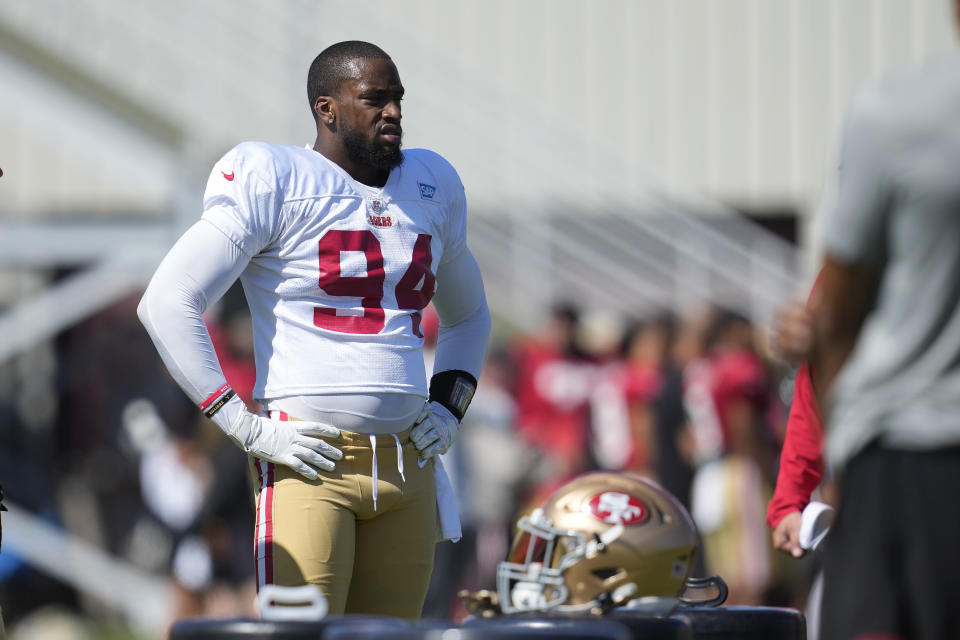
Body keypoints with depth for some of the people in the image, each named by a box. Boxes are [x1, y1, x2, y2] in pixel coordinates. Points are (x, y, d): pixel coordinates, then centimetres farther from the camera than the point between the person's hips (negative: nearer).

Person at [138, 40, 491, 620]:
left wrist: (449, 408, 14)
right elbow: (167, 303, -9)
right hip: (311, 462, -6)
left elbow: (469, 315, 34)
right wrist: (248, 428, -12)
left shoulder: (431, 189, 16)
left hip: (408, 463, 6)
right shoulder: (275, 185, -4)